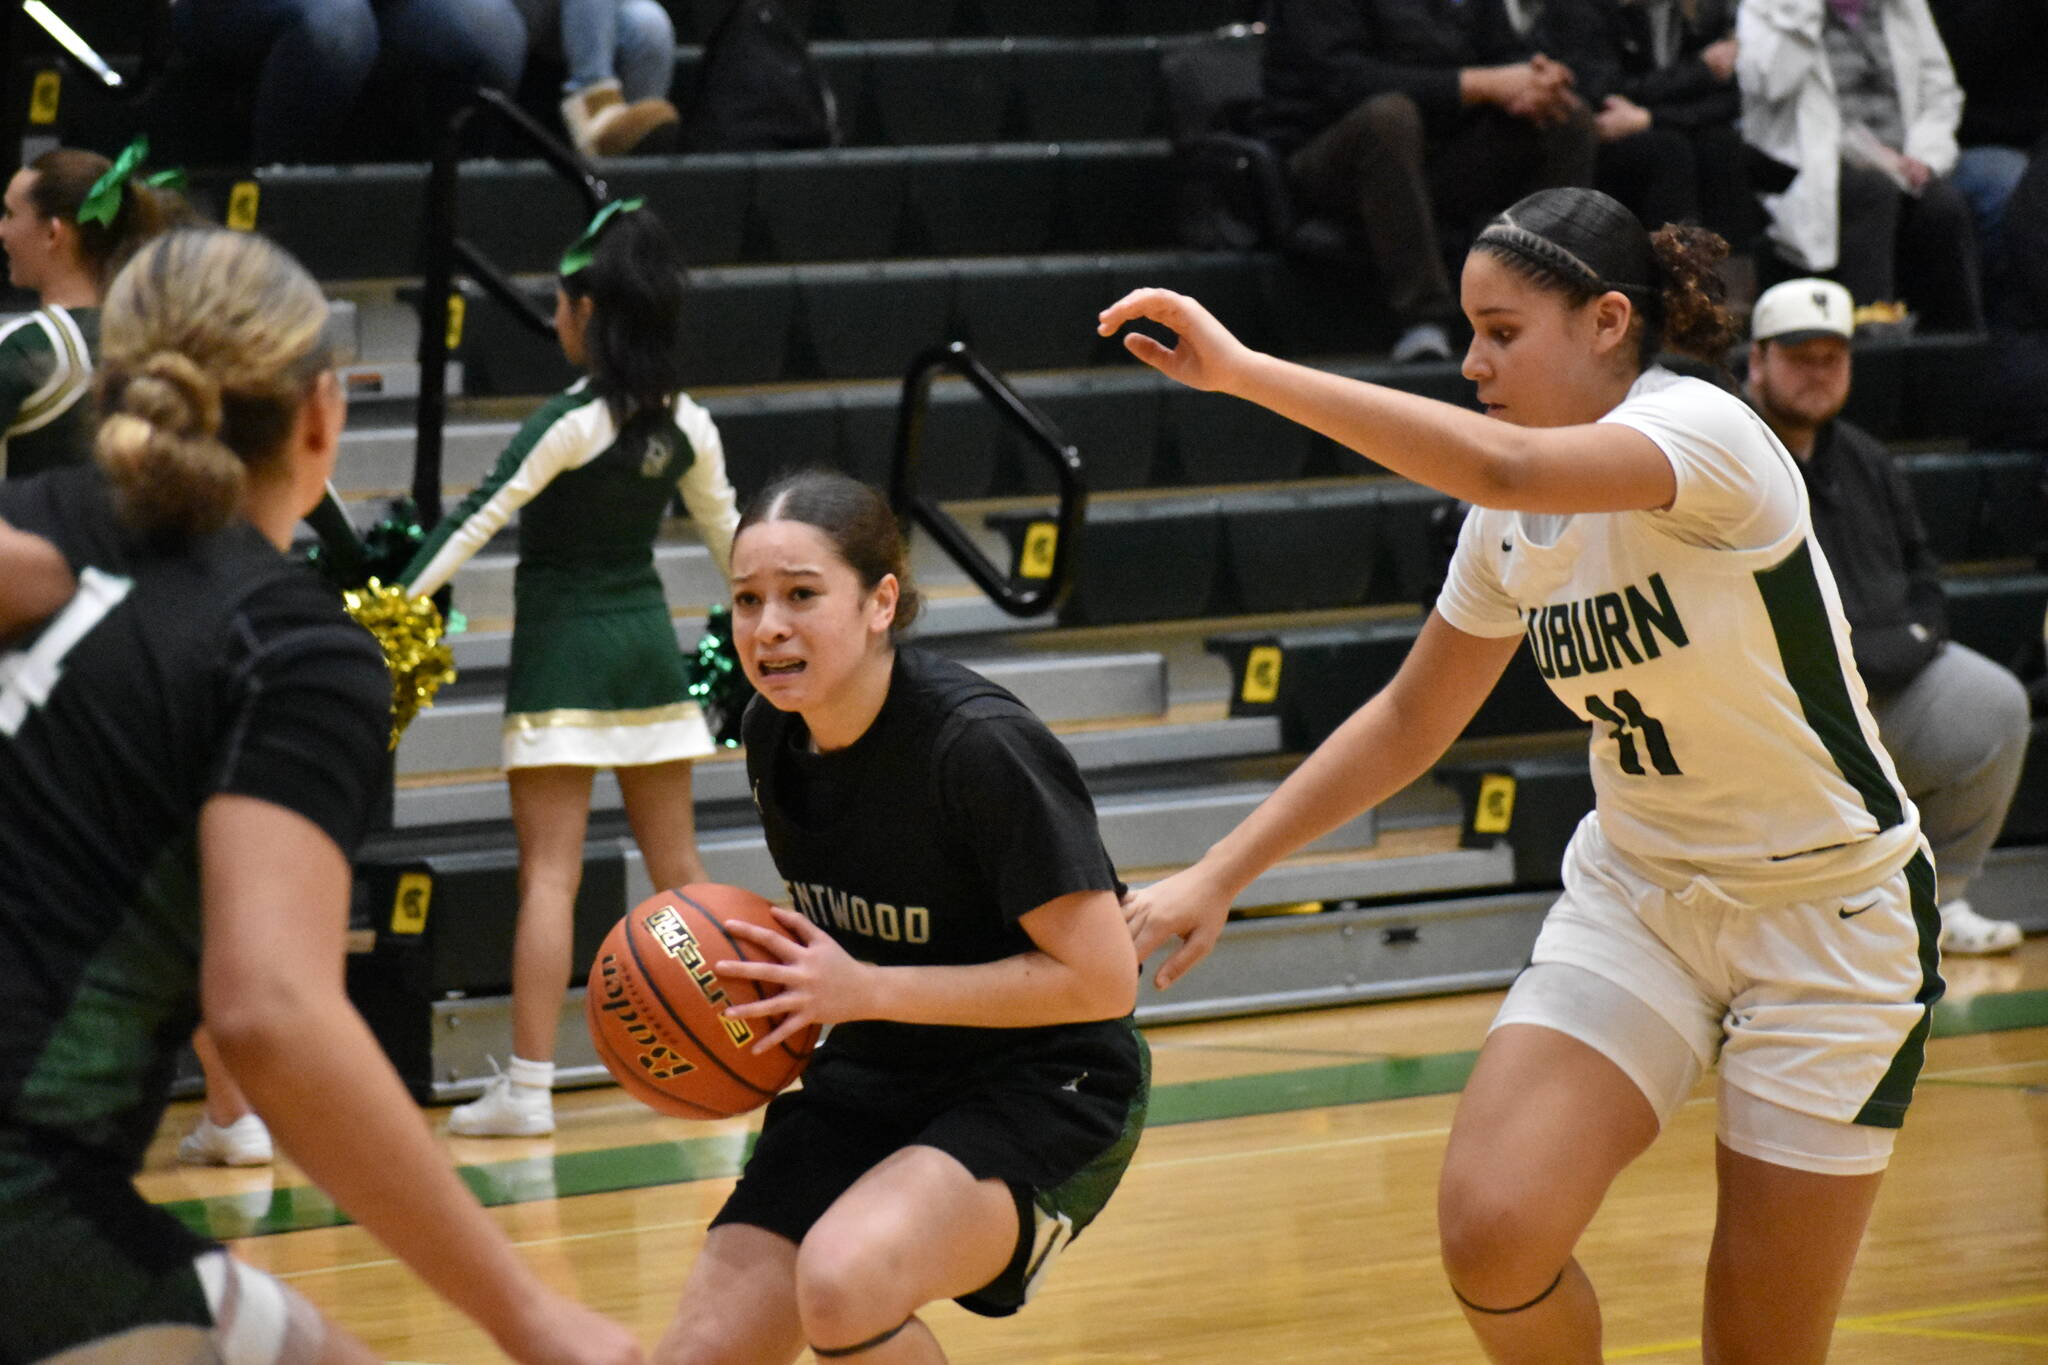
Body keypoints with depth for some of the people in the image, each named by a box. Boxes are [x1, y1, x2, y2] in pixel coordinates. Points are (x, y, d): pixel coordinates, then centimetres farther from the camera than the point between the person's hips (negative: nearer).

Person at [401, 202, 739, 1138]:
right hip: (647, 639, 6)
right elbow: (727, 533, 14)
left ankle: (527, 1087, -10)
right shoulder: (685, 425, 2)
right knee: (676, 862, 15)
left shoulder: (574, 421, -15)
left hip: (564, 650, -6)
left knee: (548, 872, -7)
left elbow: (479, 517, -19)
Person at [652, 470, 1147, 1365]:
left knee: (844, 1276, -33)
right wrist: (780, 977, -5)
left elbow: (1102, 979, -22)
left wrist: (863, 990, -22)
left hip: (1042, 1091, -7)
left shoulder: (980, 745, -24)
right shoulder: (774, 732, -1)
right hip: (872, 1081, 7)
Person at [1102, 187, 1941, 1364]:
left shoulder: (1704, 431, -21)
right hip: (1636, 899, 6)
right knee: (1493, 1233, -16)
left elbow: (1507, 466, -40)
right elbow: (1412, 720, 14)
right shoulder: (1511, 525, 2)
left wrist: (1246, 372, -42)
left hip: (1828, 915, -6)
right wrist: (1219, 877, 7)